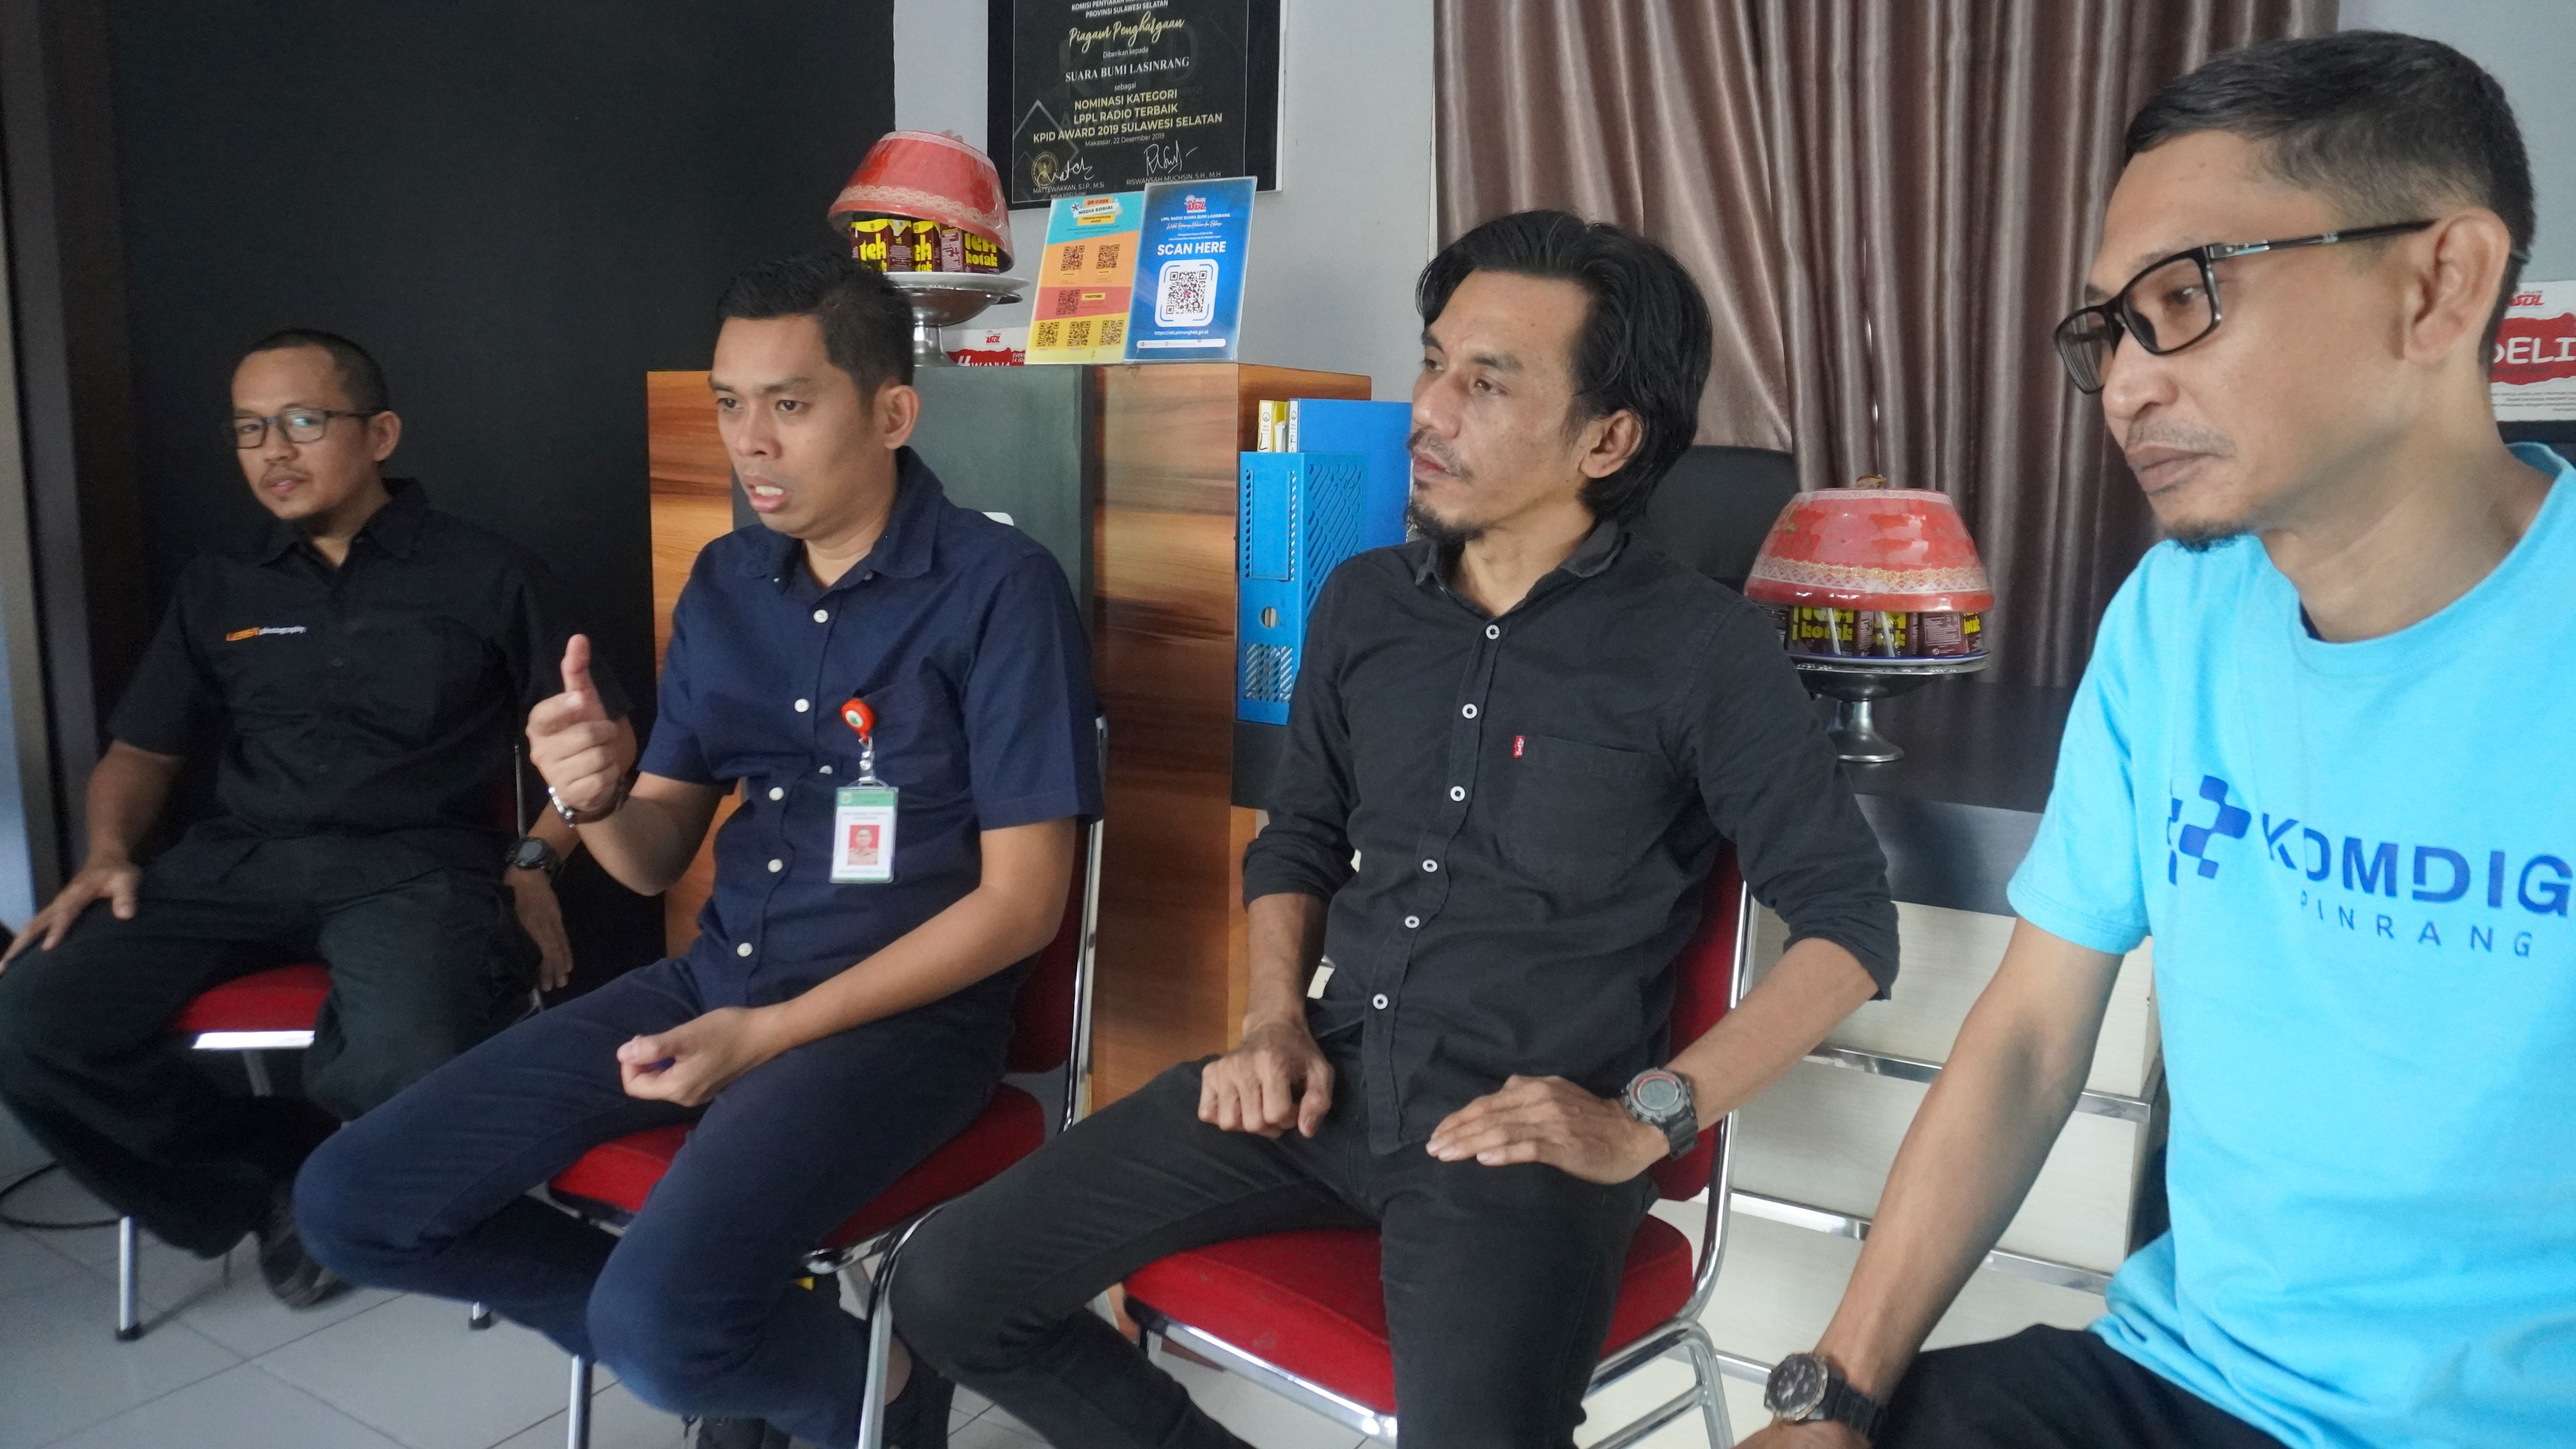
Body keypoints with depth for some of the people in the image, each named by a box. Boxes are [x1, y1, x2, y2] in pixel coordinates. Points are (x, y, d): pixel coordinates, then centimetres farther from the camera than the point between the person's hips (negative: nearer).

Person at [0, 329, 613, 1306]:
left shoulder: (487, 576, 8)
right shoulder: (217, 590, 20)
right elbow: (141, 752, 24)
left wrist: (535, 863, -5)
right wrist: (109, 854, 3)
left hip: (415, 867, -4)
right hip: (238, 863, 4)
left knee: (412, 1070, -36)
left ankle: (308, 1187, 3)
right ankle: (276, 1177, 0)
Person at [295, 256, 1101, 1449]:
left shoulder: (999, 588, -12)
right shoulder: (724, 583, 7)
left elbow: (1021, 901, -14)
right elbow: (657, 860, 10)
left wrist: (773, 1034, -17)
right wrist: (598, 798, -15)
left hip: (902, 1013, -7)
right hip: (714, 978, 7)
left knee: (660, 1318, -29)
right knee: (351, 1205, -1)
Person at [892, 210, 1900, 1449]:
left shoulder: (1704, 648, -8)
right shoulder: (1362, 605, 8)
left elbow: (1849, 921, -5)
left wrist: (1644, 1120, -13)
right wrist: (1275, 1020, 3)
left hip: (1528, 1132, -5)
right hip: (1332, 1078, 5)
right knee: (953, 1287, -4)